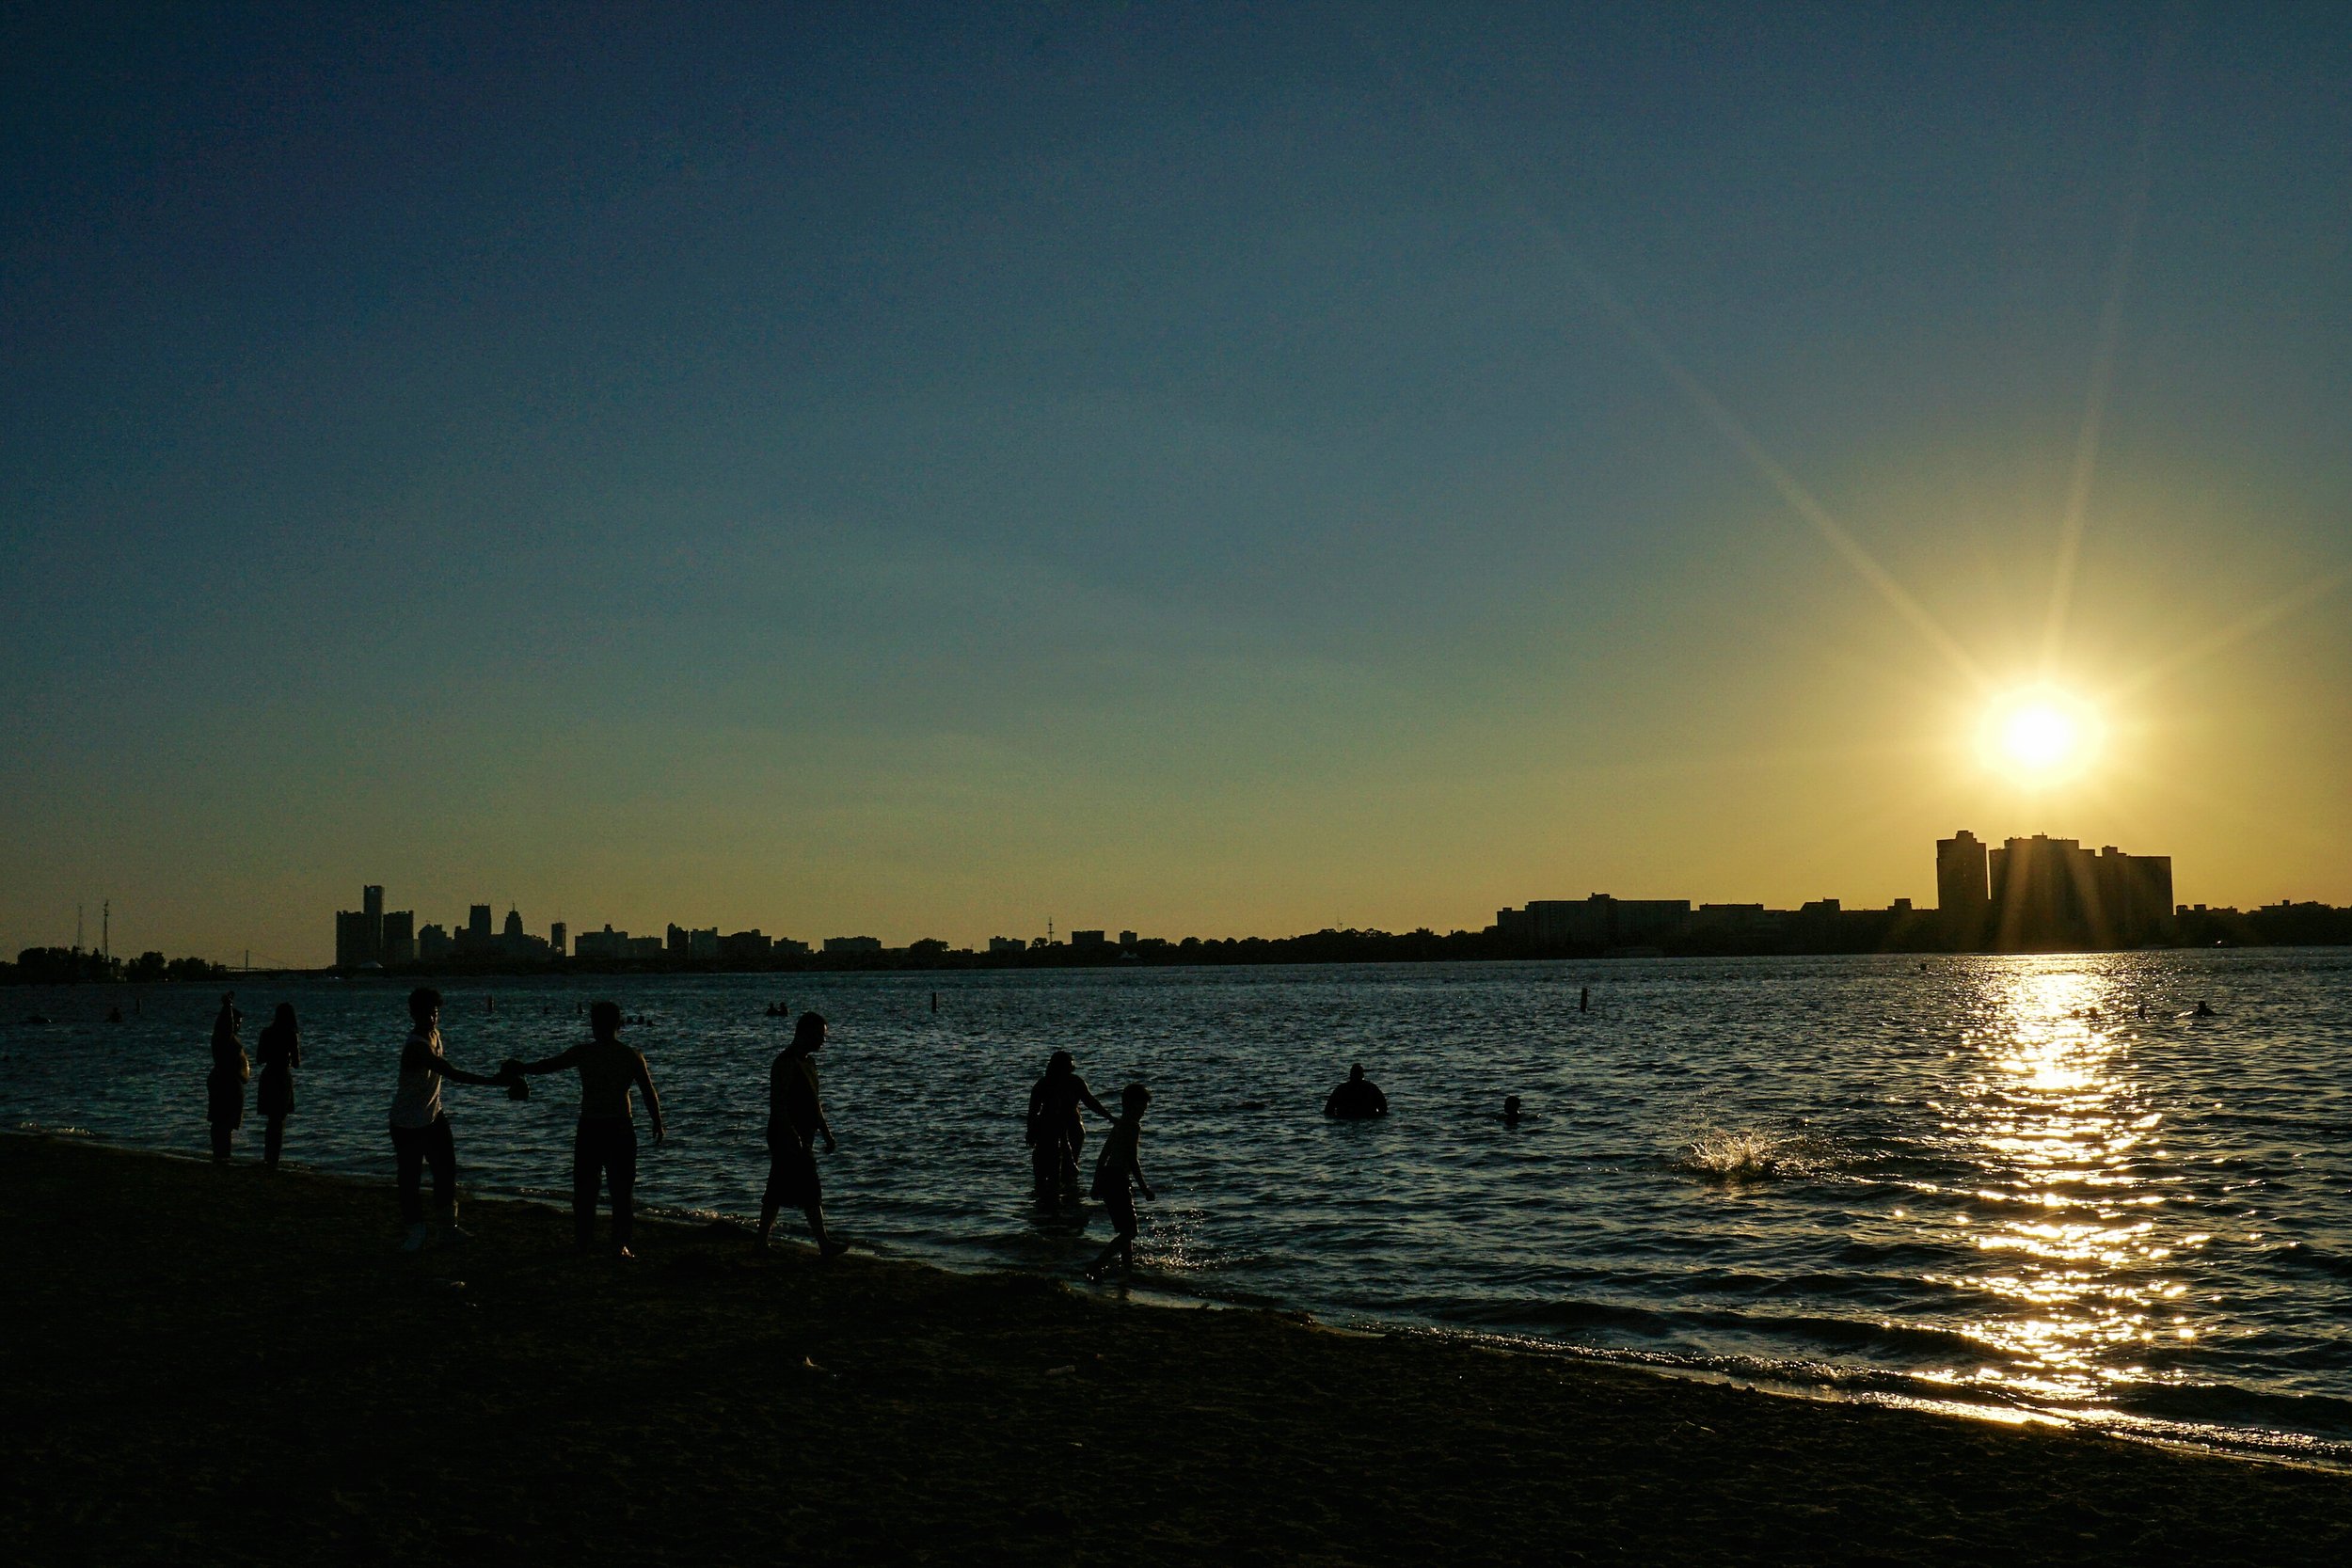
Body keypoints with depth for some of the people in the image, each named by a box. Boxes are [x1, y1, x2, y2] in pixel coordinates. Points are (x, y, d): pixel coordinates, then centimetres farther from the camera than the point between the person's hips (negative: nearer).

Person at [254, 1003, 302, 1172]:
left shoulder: (267, 1032, 2)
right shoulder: (291, 1035, -10)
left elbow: (260, 1058, 8)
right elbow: (296, 1063, -8)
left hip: (268, 1075, 5)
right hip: (283, 1077, -5)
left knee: (271, 1120, 18)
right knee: (279, 1121, 3)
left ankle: (268, 1159, 23)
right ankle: (272, 1160, 1)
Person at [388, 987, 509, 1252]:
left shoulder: (434, 1034, -1)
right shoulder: (416, 1047, -30)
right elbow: (451, 1073, -39)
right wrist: (492, 1081, -42)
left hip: (433, 1116, 8)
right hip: (408, 1124, -8)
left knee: (446, 1170, 6)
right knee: (410, 1178, 1)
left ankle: (449, 1227, 14)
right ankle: (417, 1232, 14)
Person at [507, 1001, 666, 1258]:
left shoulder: (583, 1053, -5)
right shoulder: (633, 1057, -3)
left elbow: (545, 1066, 1)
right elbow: (649, 1094, -1)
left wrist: (517, 1069, 16)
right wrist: (657, 1123, 12)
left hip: (589, 1128, 0)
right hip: (620, 1129, 0)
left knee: (585, 1187, 11)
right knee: (622, 1188, 6)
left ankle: (583, 1240, 14)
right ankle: (621, 1243, 3)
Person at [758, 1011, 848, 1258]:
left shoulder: (808, 1062, 16)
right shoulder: (786, 1062, -14)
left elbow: (814, 1102, 24)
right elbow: (778, 1102, -21)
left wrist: (826, 1133, 22)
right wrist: (791, 1136, -27)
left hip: (800, 1138, 10)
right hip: (787, 1137, -10)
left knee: (777, 1192, 12)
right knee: (810, 1191, -8)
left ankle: (762, 1242, 16)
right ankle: (824, 1244, -5)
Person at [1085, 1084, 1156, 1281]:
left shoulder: (1119, 1125, 17)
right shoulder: (1133, 1126, -12)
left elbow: (1102, 1156, 21)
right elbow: (1132, 1160, -18)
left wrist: (1097, 1183, 27)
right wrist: (1144, 1187, -13)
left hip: (1106, 1178, 10)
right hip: (1117, 1181, -10)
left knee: (1126, 1230, 20)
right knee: (1128, 1232, -7)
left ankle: (1128, 1268, 28)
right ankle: (1096, 1266, -14)